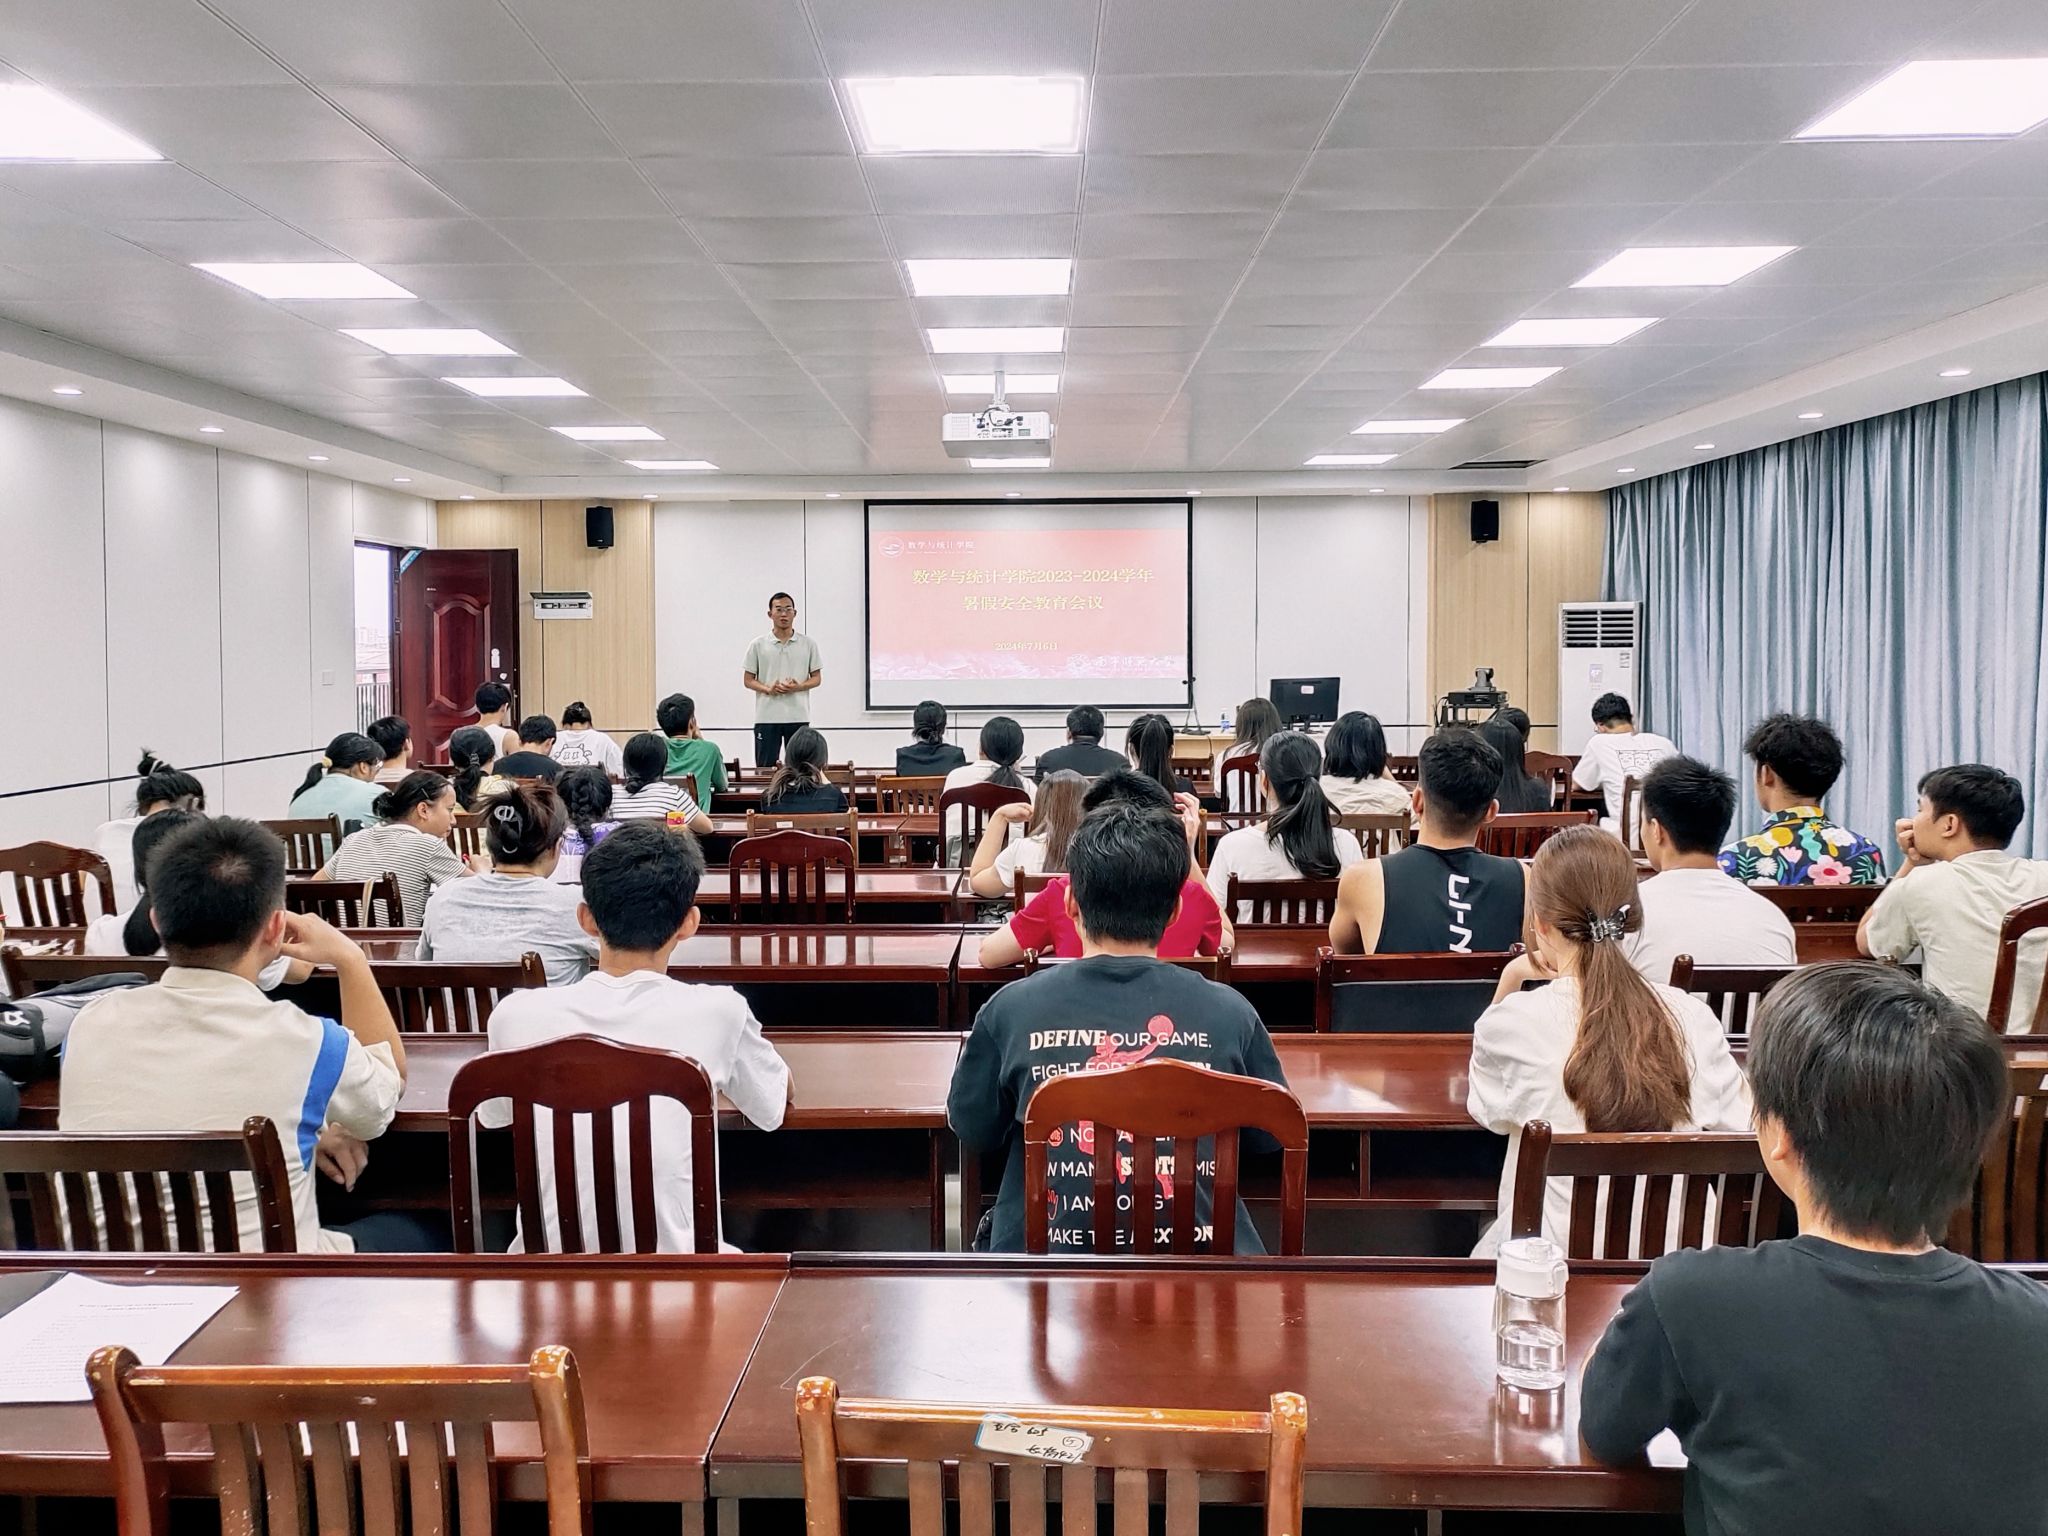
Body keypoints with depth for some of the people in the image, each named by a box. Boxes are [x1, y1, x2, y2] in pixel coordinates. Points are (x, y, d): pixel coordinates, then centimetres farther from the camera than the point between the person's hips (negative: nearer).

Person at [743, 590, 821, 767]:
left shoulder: (808, 644, 5)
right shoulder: (758, 645, 3)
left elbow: (817, 678, 7)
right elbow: (748, 680, 5)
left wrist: (799, 687, -13)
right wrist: (768, 689, -15)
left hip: (798, 717, 1)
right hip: (767, 717, -1)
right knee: (765, 767, 1)